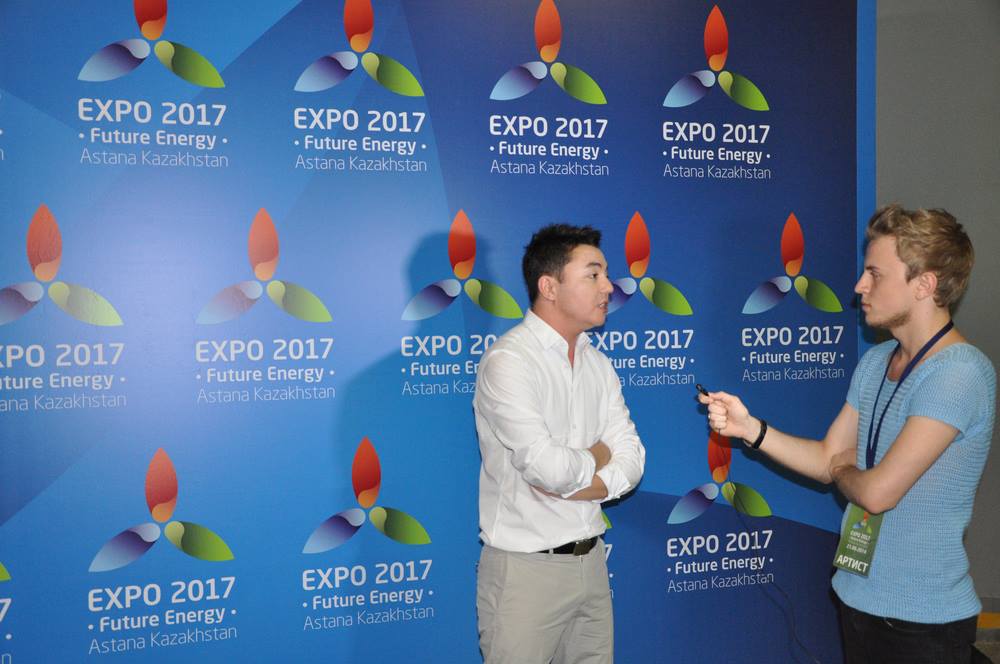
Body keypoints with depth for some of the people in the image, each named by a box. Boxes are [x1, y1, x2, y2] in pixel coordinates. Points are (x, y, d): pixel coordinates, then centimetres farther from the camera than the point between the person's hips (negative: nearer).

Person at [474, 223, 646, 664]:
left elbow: (631, 462, 1)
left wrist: (570, 482, -15)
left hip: (591, 561, 7)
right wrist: (597, 457, -6)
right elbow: (549, 468, -26)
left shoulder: (598, 364, 7)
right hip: (526, 567, -7)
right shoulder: (507, 361, -17)